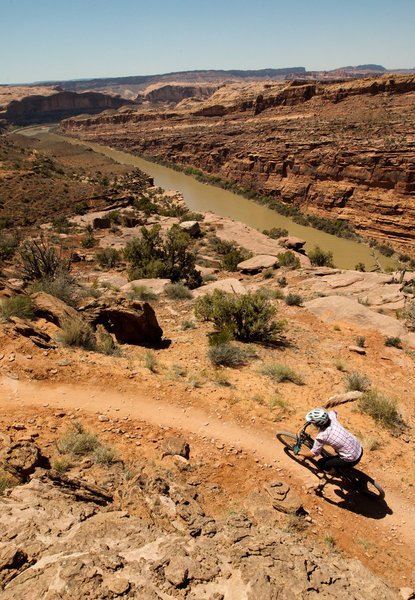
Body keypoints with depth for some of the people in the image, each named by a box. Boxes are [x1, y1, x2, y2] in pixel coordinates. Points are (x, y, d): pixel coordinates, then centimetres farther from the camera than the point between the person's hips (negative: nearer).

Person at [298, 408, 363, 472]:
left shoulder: (321, 437, -26)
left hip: (351, 460, -6)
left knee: (320, 463, 4)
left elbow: (312, 454, -13)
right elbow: (334, 411, 16)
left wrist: (299, 452, 2)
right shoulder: (331, 417, -11)